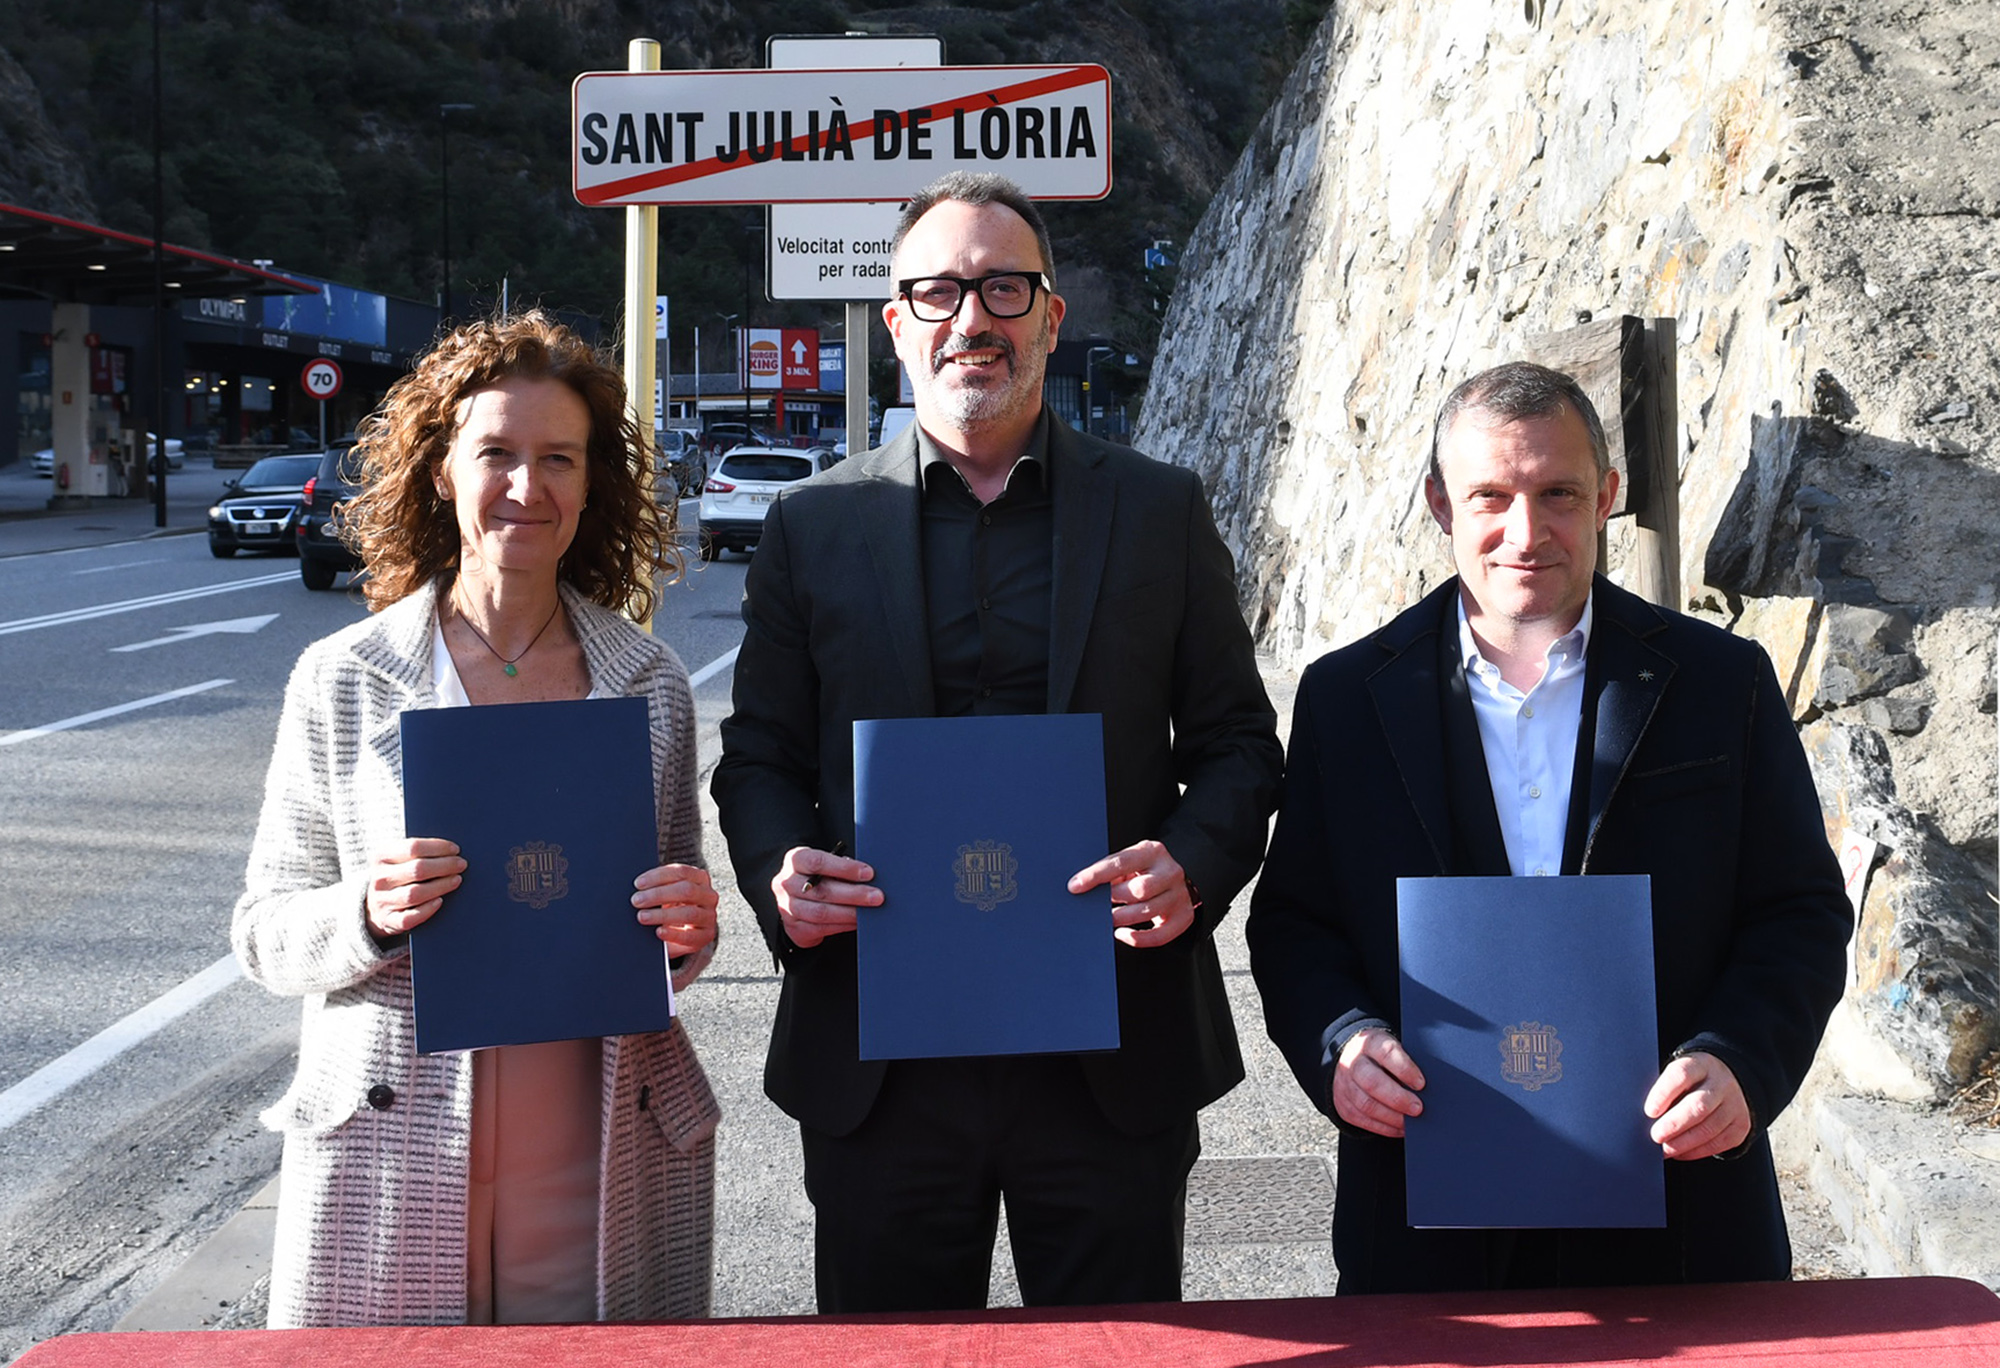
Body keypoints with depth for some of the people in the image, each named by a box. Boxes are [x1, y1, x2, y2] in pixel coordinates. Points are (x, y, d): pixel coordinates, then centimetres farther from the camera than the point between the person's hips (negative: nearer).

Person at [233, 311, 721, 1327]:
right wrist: (368, 913, -18)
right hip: (389, 1163, -1)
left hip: (603, 1165, 2)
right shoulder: (340, 681, -2)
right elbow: (264, 935, 2)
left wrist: (690, 929, -9)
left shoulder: (651, 683, 4)